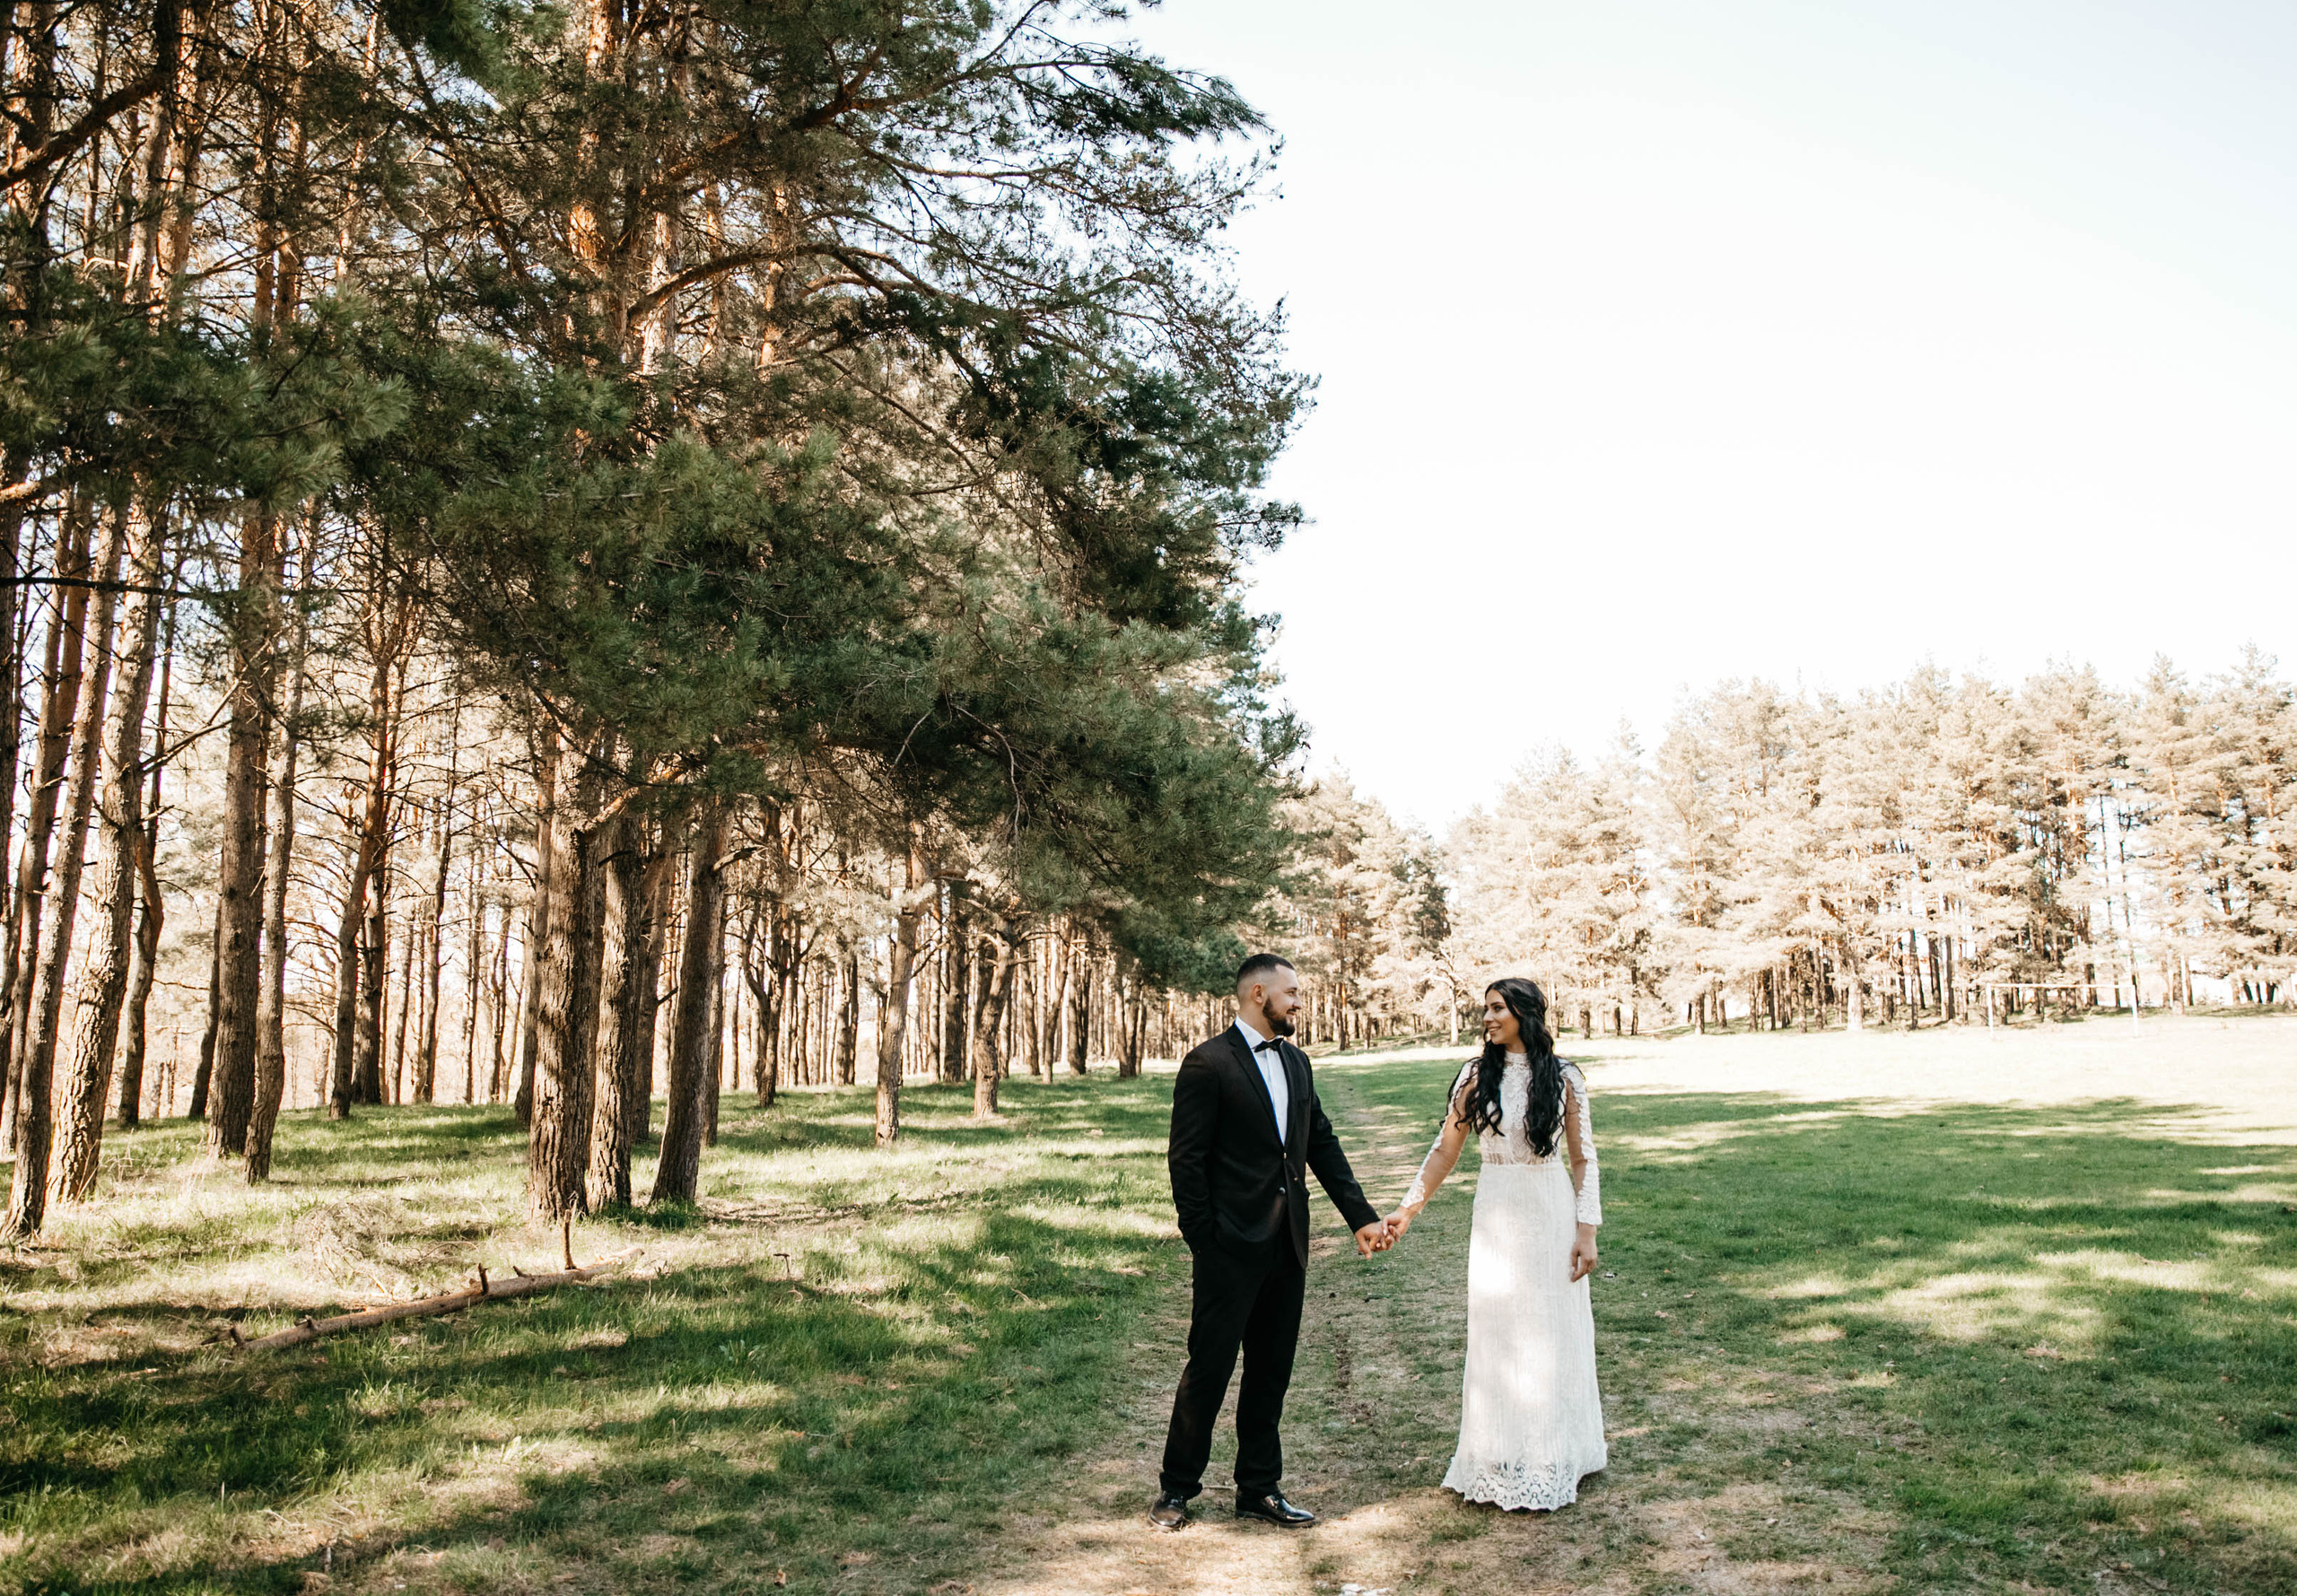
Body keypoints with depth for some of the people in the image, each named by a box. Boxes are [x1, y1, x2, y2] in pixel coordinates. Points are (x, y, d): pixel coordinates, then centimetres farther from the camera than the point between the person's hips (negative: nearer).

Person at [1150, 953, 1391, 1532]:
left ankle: (1259, 1489, 26)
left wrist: (1362, 1217, 9)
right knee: (1210, 1366, 2)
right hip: (1232, 1245, -7)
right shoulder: (1208, 1063, -11)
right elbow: (1186, 1159, -12)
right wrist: (1203, 1242, -13)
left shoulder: (1296, 1062, 12)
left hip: (1287, 1244, 7)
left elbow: (1322, 1144, 15)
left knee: (1272, 1370, 14)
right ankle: (1176, 1488, 18)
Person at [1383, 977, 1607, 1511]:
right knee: (1497, 1334, 5)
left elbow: (1583, 1159, 1)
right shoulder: (1476, 1077, 0)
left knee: (1553, 1334, 6)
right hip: (1496, 1213, 1)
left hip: (1551, 1212, -1)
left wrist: (1586, 1230, -5)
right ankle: (1503, 1462, 18)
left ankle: (1553, 1457, 22)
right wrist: (1408, 1209, -1)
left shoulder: (1563, 1079, -2)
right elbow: (1445, 1150, 3)